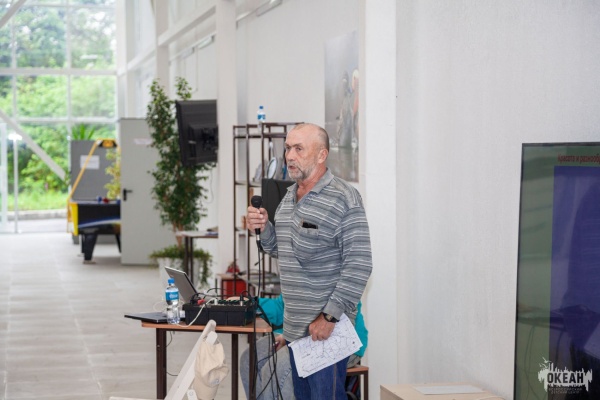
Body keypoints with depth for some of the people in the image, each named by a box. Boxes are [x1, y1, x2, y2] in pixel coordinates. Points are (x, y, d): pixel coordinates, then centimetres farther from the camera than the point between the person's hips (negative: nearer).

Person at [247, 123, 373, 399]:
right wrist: (264, 229, 4)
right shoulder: (289, 196, 14)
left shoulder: (342, 198, -13)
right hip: (294, 326, 8)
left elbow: (359, 265, -18)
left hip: (326, 327, -8)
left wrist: (330, 317, -21)